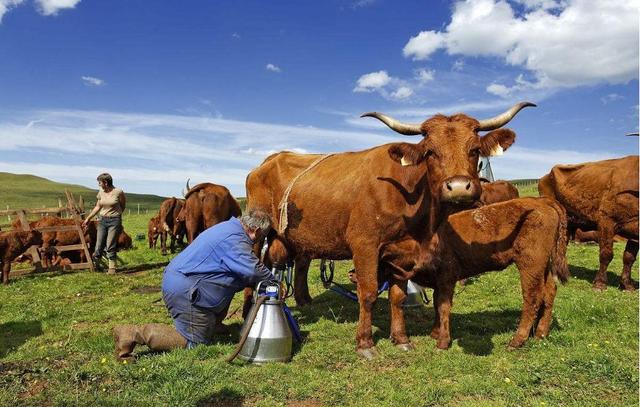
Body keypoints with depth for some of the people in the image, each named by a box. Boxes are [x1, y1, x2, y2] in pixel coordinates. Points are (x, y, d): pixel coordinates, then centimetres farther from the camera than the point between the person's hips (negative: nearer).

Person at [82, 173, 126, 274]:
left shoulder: (118, 192, -11)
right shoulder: (101, 192, 5)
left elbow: (123, 205, 6)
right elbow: (97, 207, 15)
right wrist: (88, 219, 15)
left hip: (114, 221, -5)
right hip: (102, 220, 5)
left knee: (110, 247, -5)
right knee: (99, 246, 6)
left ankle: (112, 268, 7)